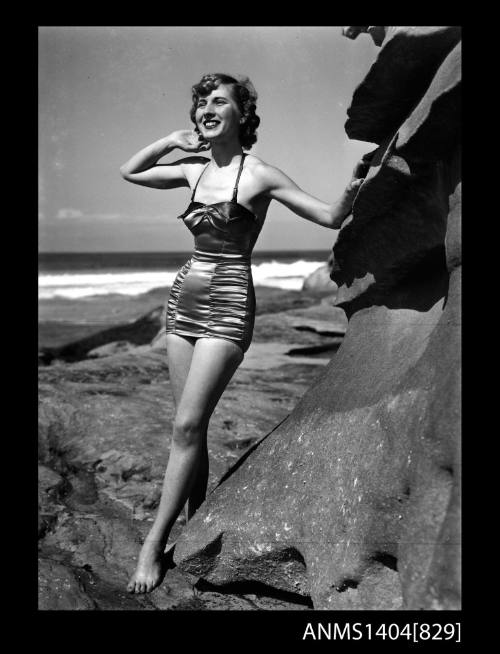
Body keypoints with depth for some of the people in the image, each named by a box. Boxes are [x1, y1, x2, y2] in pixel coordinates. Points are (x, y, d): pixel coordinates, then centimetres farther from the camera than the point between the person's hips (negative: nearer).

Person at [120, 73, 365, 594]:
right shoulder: (194, 170, 10)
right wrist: (172, 140, 10)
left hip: (227, 308, -6)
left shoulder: (259, 175, -6)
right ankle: (193, 527, 21)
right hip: (184, 302, 6)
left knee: (187, 426, -10)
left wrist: (353, 187, -27)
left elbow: (331, 217, -6)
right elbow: (129, 172, 24)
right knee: (190, 427, 8)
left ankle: (154, 545, -2)